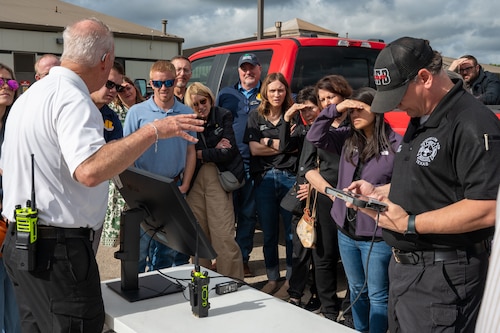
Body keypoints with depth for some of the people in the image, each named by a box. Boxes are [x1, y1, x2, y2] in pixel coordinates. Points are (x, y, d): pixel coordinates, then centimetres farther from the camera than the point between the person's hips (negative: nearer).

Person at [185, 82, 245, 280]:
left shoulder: (223, 116, 3)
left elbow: (229, 152, -5)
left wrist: (200, 154, -3)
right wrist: (214, 150, -7)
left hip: (218, 180, -2)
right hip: (194, 182, 3)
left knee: (224, 236, -8)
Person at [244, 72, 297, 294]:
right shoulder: (256, 117, 9)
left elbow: (297, 145, -6)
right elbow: (254, 149, -2)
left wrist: (268, 142, -4)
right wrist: (284, 146, -4)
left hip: (289, 177, -1)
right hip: (264, 178, 2)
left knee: (292, 231, 1)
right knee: (269, 233, 10)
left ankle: (291, 279, 16)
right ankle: (272, 278, 24)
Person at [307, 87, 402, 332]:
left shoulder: (395, 144, -12)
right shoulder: (347, 138, 5)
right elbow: (315, 137, -1)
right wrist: (334, 110, -8)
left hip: (378, 235, -6)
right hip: (346, 231, 6)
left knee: (377, 295, 7)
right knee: (356, 290, 22)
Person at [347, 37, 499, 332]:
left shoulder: (473, 125, -21)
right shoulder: (421, 119, 11)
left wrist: (410, 224, -24)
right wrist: (379, 192, 5)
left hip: (442, 275, -9)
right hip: (404, 264, 10)